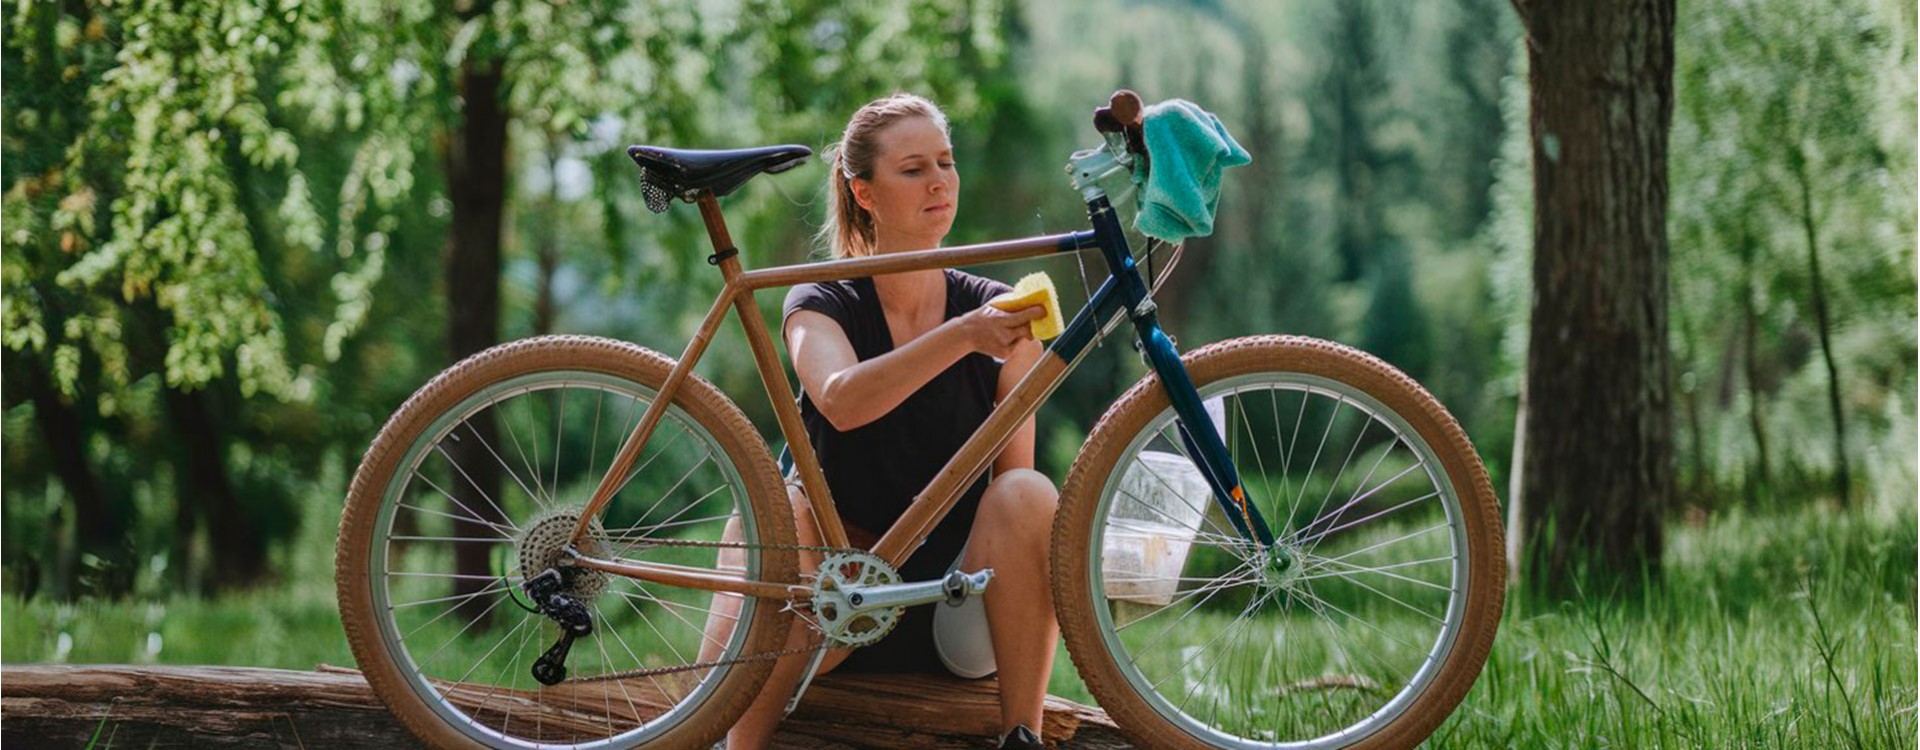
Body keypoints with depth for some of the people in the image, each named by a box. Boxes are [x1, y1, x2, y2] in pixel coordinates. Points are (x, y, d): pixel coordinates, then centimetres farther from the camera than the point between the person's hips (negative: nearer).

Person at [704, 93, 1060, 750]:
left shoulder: (996, 311, 3)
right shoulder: (823, 305, -2)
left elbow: (1013, 467, -2)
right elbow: (841, 401, -26)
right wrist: (963, 336, -39)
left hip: (959, 620, 2)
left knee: (1028, 495, -28)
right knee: (781, 505, -32)